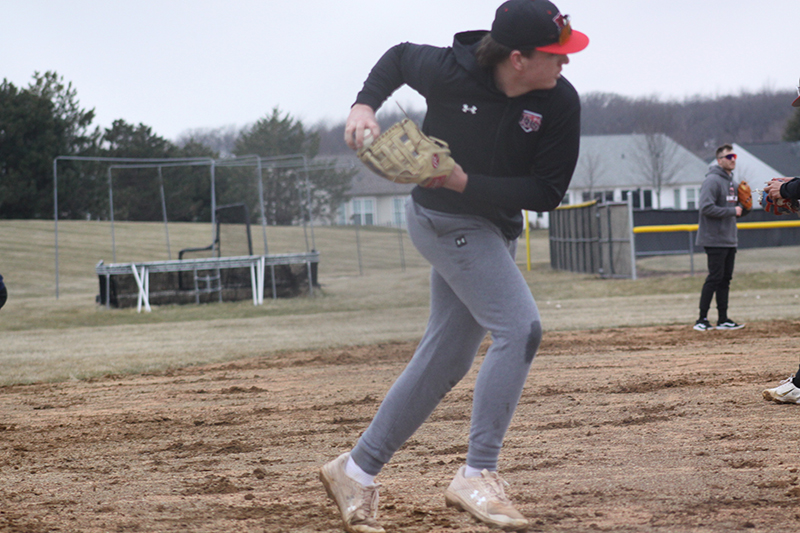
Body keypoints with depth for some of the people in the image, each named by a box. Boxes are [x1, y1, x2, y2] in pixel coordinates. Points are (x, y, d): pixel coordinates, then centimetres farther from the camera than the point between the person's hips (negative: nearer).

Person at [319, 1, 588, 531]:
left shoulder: (561, 101, -16)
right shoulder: (449, 71, -22)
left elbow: (548, 193, -14)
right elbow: (400, 57, 1)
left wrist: (465, 183, -23)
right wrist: (365, 105, -15)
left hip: (495, 228, 6)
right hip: (446, 221, -6)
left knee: (446, 360, 11)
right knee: (519, 328, -21)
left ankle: (357, 470, 23)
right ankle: (477, 476, -19)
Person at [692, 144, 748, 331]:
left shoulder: (732, 183, 17)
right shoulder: (712, 180, -12)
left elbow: (738, 211, 24)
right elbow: (706, 208, -23)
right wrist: (732, 211, -19)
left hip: (730, 240, 9)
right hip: (715, 240, -9)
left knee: (725, 279, 10)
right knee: (715, 277, -10)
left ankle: (723, 319, 14)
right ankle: (702, 320, -8)